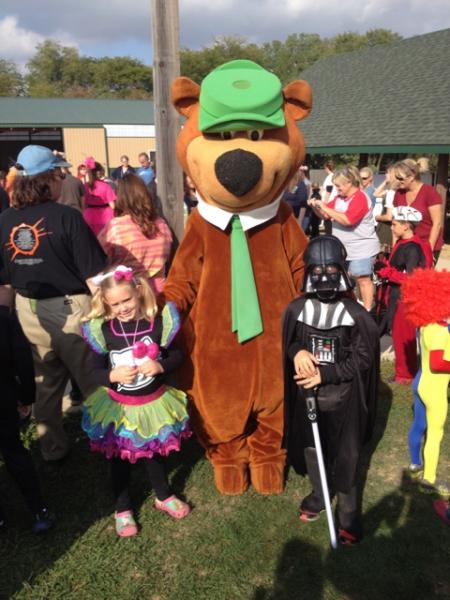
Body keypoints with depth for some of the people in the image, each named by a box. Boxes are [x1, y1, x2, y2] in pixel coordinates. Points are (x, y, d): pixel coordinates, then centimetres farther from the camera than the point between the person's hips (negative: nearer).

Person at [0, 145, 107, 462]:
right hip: (70, 308, -5)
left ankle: (52, 447, 37)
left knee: (47, 381, 21)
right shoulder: (66, 217, -17)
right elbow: (93, 274, -18)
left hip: (28, 310, 5)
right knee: (92, 380, 12)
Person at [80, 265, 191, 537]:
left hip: (154, 402, 0)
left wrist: (160, 366, -25)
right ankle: (123, 509, 39)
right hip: (118, 406, 0)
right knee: (120, 458, 17)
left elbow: (177, 356, -7)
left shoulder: (158, 322, -14)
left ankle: (164, 497, 47)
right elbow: (96, 369, -7)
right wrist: (112, 376, -27)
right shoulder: (102, 329, -13)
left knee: (155, 452, 22)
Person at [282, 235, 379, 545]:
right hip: (306, 394, 3)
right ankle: (319, 494, 48)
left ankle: (350, 515, 31)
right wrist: (297, 352, -18)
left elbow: (363, 359, -11)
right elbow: (286, 342, 5)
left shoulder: (356, 315, -14)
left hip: (343, 397, -3)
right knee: (311, 450, 21)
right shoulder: (297, 309, -6)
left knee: (345, 458, 10)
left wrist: (325, 374, -19)